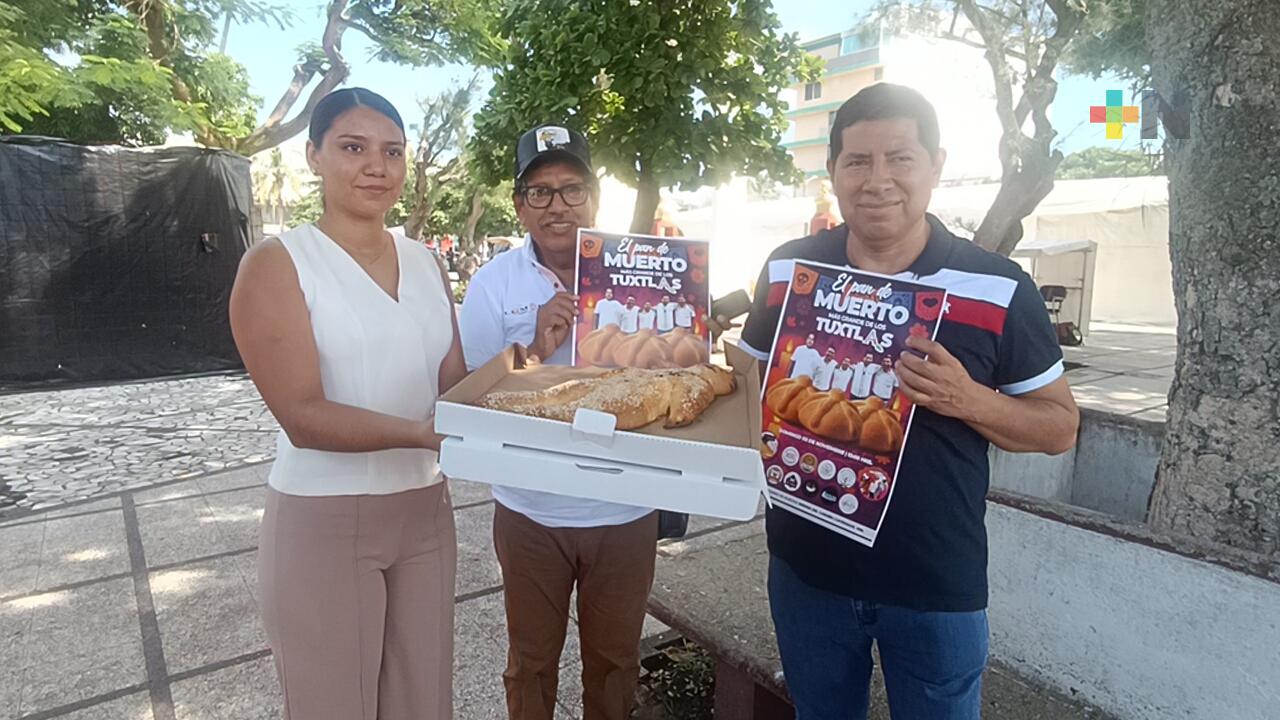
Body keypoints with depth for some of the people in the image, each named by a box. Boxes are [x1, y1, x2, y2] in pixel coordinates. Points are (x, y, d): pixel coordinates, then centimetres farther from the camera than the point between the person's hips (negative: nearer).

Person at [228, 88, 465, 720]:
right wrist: (424, 433, -29)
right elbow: (303, 417, -18)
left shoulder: (425, 263, 8)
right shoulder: (276, 263, -9)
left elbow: (453, 385, 2)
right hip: (322, 520, -4)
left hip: (425, 509, 5)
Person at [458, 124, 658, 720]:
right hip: (531, 512, 0)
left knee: (614, 660, 22)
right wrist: (535, 351, -24)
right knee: (531, 663, 21)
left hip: (625, 510, 1)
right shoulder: (494, 284, -7)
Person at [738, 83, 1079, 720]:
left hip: (937, 585, -2)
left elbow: (1060, 427, -3)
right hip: (806, 567, 3)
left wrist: (967, 400, -22)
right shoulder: (787, 268, -3)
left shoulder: (999, 289, -10)